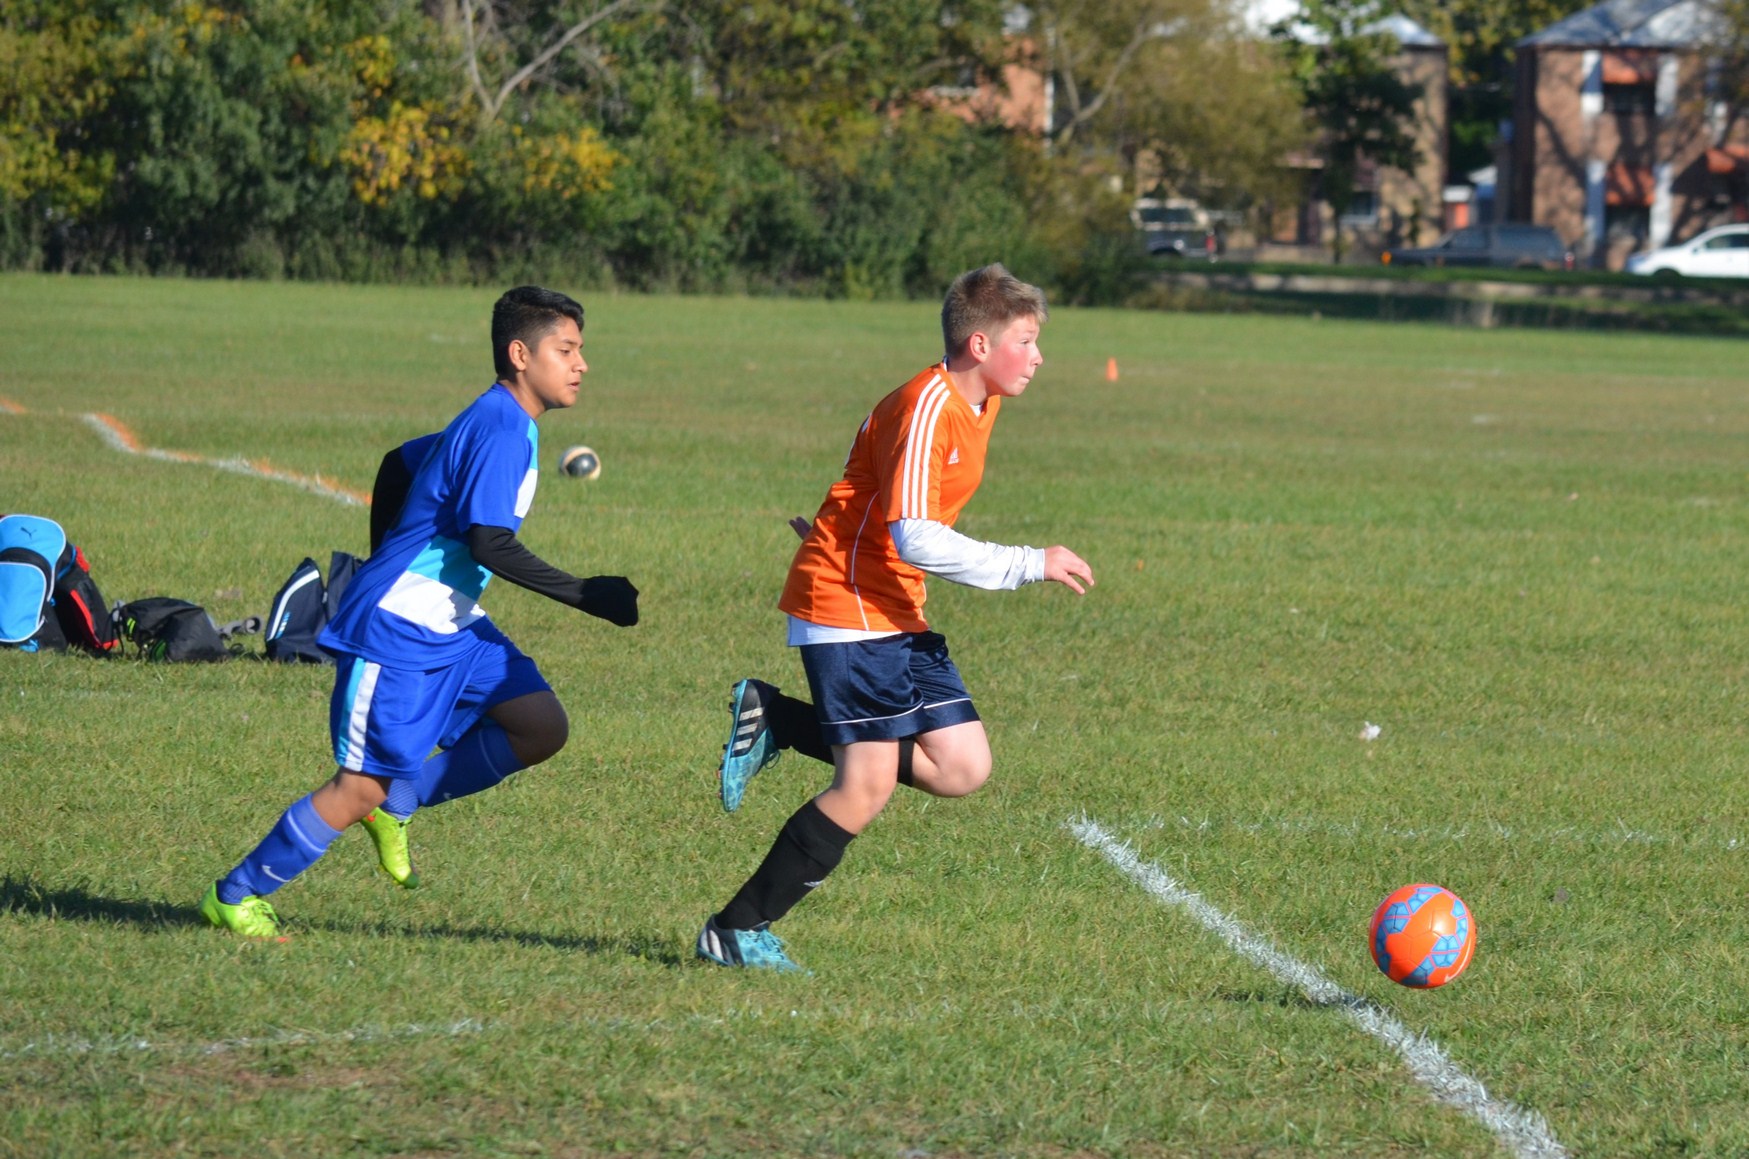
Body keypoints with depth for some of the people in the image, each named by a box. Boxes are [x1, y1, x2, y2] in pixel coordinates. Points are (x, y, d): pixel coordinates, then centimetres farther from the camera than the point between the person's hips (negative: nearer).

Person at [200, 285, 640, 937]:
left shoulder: (491, 424, 12)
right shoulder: (502, 430, -19)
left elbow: (399, 464, 24)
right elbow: (490, 544, -27)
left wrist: (386, 566, 33)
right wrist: (585, 596, -24)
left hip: (450, 626, 10)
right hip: (398, 633, -10)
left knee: (541, 728, -3)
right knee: (361, 786, -6)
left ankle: (397, 804, 9)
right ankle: (235, 897, 10)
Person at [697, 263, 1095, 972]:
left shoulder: (977, 407, 11)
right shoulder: (925, 405, -18)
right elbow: (915, 539, -25)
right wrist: (1031, 565, -22)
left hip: (897, 617, 9)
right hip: (847, 607, -9)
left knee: (963, 768, -1)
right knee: (868, 786, -12)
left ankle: (777, 723, 9)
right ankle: (735, 933, -3)